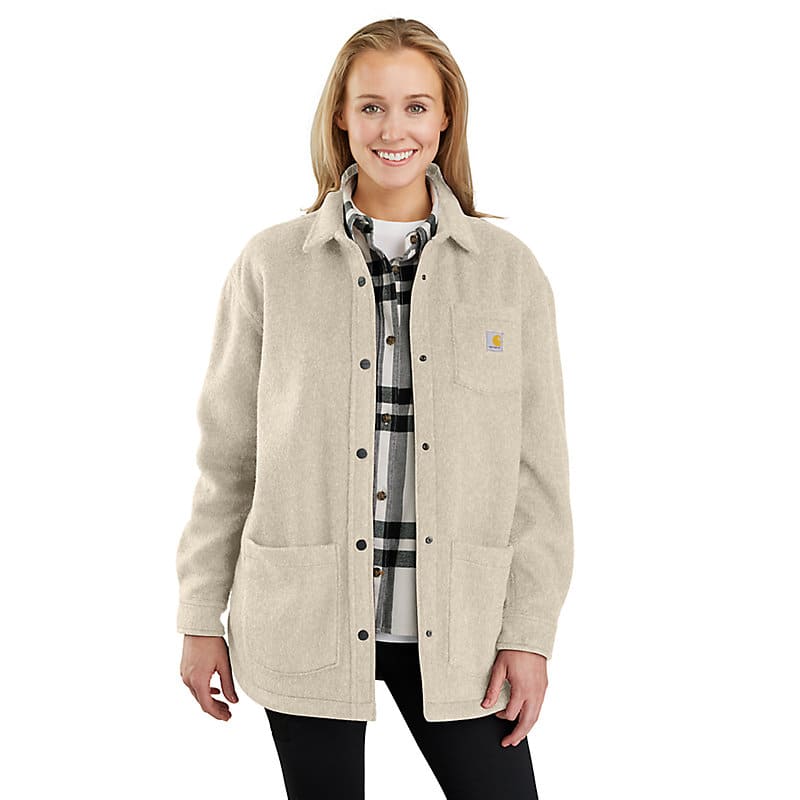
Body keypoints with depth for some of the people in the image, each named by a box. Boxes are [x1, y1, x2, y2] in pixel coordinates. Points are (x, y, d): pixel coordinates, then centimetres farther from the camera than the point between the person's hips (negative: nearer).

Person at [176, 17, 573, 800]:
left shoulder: (509, 269, 0)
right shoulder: (271, 265, -1)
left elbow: (538, 467, 2)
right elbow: (227, 454, 3)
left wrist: (530, 631, -2)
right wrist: (201, 618, 4)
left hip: (453, 630, 1)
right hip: (305, 621, 0)